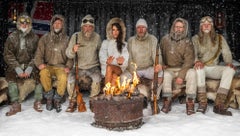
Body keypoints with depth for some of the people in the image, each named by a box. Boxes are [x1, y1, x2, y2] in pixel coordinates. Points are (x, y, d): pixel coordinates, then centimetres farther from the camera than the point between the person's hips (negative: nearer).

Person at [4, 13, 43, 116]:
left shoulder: (34, 37, 0)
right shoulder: (12, 37, 1)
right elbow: (8, 55, -4)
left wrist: (30, 68, -17)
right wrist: (17, 69, -17)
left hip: (30, 64, 0)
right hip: (15, 64, 1)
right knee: (10, 76, -23)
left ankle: (37, 102, -12)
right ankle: (16, 104, -17)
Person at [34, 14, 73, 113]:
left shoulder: (67, 39, 8)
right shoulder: (45, 38, 9)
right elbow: (39, 53, 5)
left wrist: (68, 66, -14)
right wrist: (40, 63, -14)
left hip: (61, 66, -1)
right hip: (48, 66, 1)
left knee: (63, 77, -33)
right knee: (44, 73, -33)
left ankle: (57, 100, -9)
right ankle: (49, 97, -11)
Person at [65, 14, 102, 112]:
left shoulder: (97, 37, 0)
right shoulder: (76, 36, -3)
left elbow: (100, 53, 14)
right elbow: (68, 54, -7)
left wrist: (100, 65, 1)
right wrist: (73, 50, -30)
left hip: (93, 66, 0)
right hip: (79, 67, 1)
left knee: (97, 78, -30)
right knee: (71, 78, -25)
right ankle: (73, 102, -2)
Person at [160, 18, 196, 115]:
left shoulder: (187, 42, -2)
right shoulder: (165, 39, 6)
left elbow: (188, 61, -11)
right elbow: (160, 54, 18)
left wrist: (181, 75, -22)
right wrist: (162, 65, 0)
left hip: (182, 69, 0)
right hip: (168, 69, 1)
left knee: (192, 73, -30)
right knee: (166, 74, -32)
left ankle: (190, 102, -22)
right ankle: (167, 101, -19)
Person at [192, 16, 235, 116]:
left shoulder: (219, 38, 13)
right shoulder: (195, 38, 7)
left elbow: (226, 52, 4)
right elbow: (193, 53, -6)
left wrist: (229, 62, -18)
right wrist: (197, 61, -30)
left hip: (214, 68, 2)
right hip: (202, 67, -2)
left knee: (230, 70, -27)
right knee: (199, 68, -38)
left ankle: (219, 104, -32)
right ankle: (203, 103, -32)